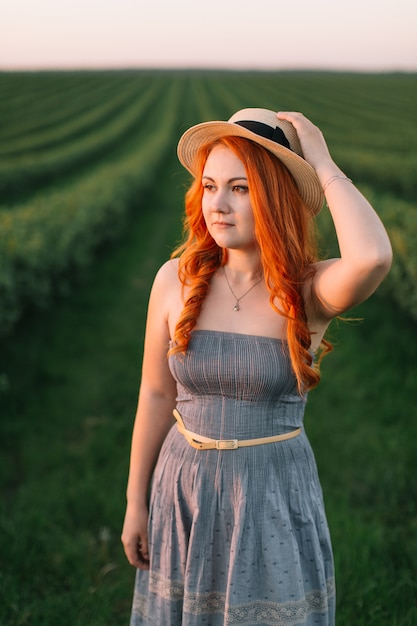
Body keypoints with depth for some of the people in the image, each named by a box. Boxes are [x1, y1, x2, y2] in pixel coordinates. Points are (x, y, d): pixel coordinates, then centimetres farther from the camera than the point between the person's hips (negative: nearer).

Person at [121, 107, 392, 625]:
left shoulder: (312, 291, -14)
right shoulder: (176, 279, -8)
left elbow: (373, 257, -38)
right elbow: (156, 395, 1)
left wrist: (322, 163, -24)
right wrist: (135, 502, 7)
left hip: (276, 495, -2)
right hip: (185, 486, 2)